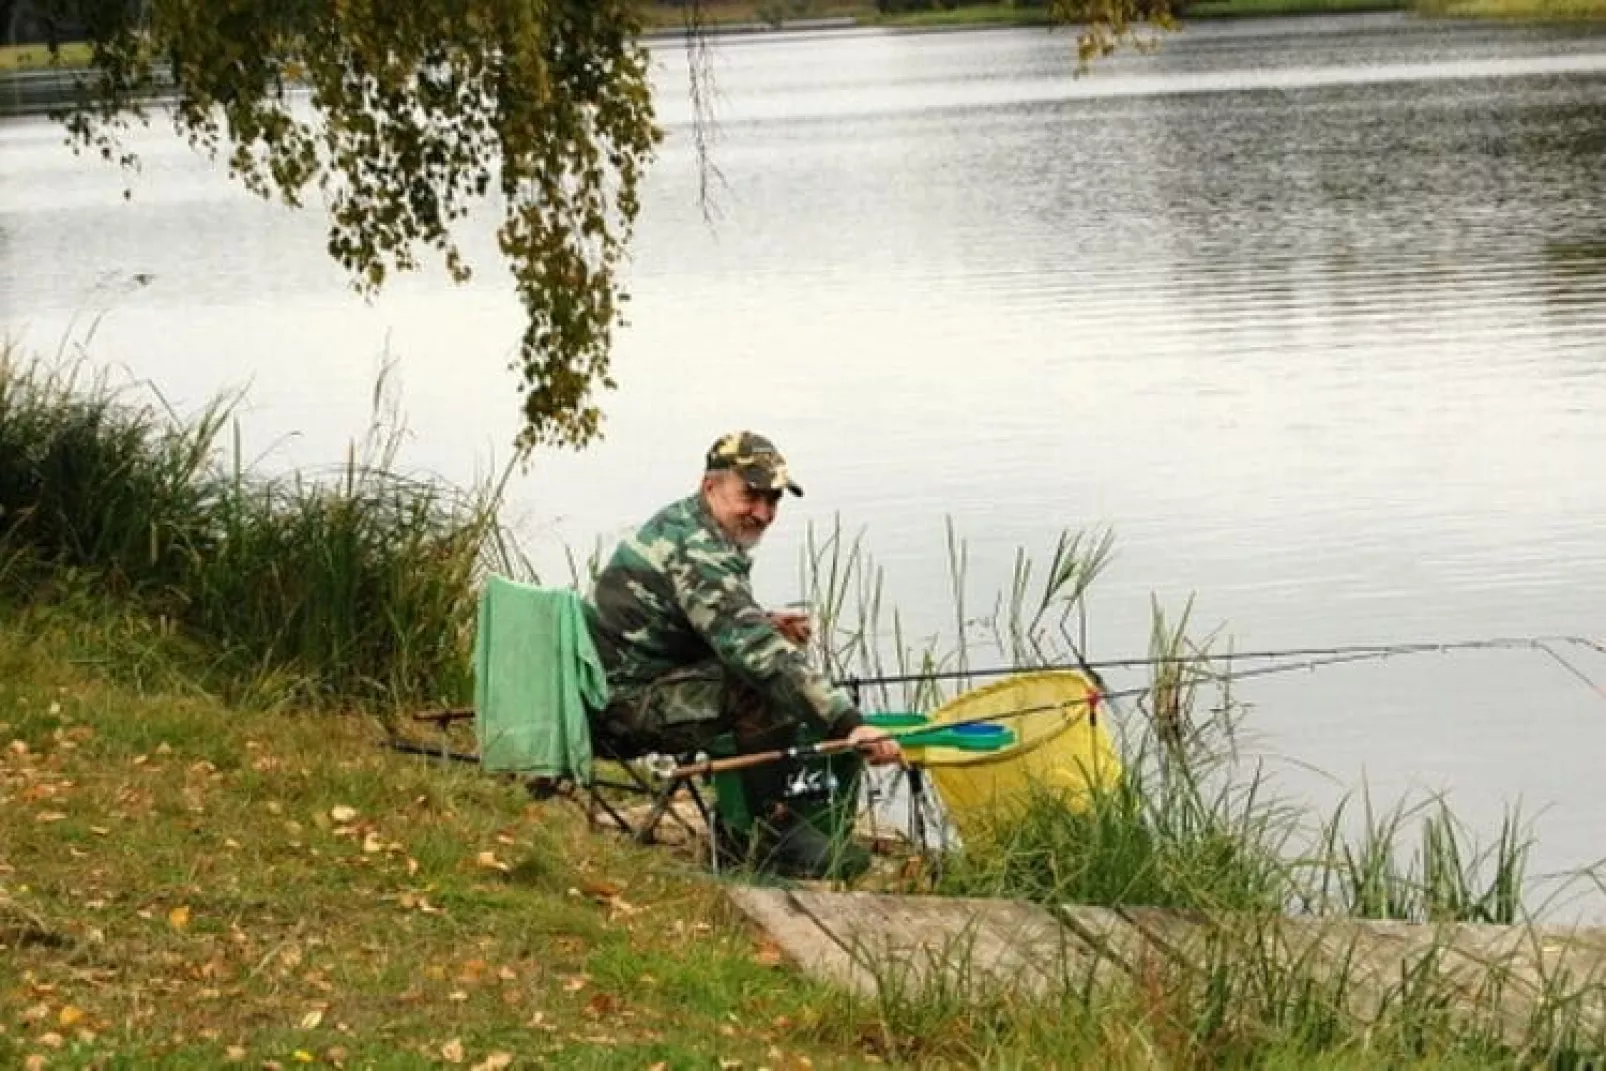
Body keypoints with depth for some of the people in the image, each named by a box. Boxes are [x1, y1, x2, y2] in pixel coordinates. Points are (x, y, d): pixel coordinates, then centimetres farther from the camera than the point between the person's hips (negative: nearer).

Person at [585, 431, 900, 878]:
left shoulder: (681, 523, 13)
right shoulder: (697, 552, -21)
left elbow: (720, 622, 28)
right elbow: (756, 652, -32)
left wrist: (765, 625, 6)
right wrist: (848, 723, -38)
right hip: (628, 705, -11)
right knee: (771, 686, -24)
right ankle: (774, 830, -13)